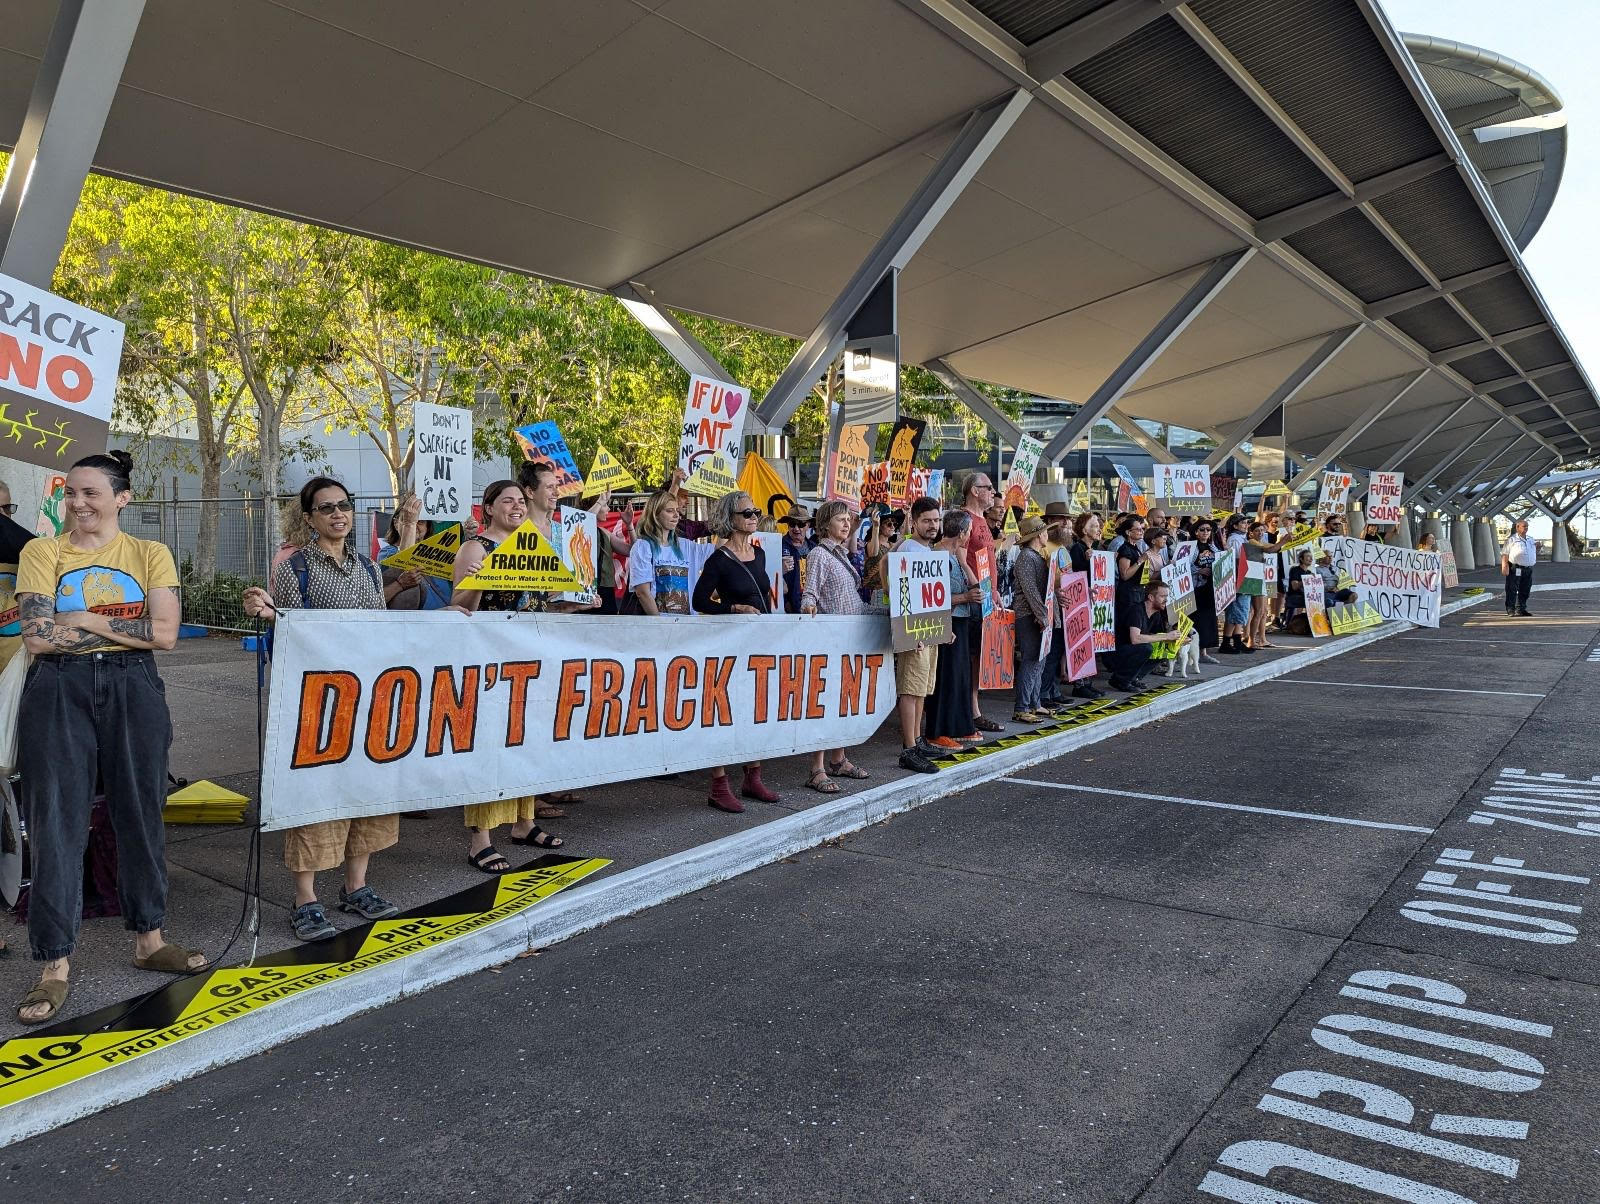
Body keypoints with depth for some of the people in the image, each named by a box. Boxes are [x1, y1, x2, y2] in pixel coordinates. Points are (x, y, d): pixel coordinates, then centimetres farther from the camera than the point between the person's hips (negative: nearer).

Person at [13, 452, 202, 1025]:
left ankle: (149, 940, 24)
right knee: (56, 822, -1)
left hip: (133, 691, 1)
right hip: (59, 693, -1)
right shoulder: (40, 552, 3)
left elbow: (166, 633, -8)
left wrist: (86, 620, -11)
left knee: (141, 814, 8)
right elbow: (37, 636, -9)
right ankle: (55, 965, 9)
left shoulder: (150, 554, 4)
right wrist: (126, 624, -10)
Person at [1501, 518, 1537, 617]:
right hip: (1515, 569, -7)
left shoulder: (1531, 539, 18)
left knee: (1524, 591, 11)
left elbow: (1534, 553, 28)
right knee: (1512, 591, -6)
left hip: (1528, 569, 7)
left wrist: (1537, 548, 5)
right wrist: (1504, 566, -17)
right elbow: (1504, 554, -7)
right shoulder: (1511, 539, -3)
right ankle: (1510, 610, -2)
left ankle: (1521, 609, 20)